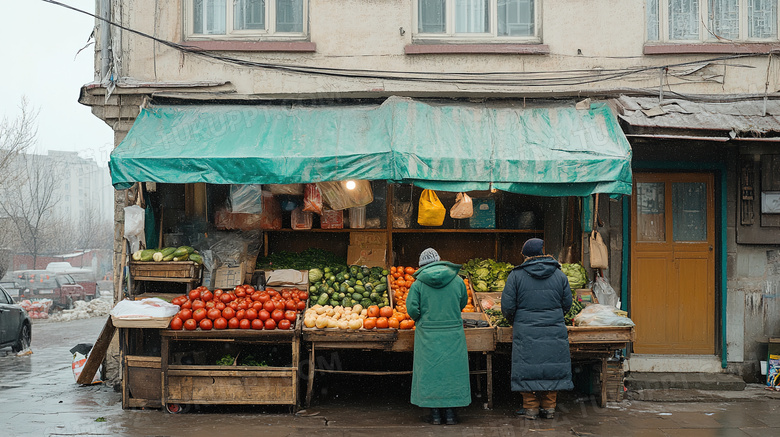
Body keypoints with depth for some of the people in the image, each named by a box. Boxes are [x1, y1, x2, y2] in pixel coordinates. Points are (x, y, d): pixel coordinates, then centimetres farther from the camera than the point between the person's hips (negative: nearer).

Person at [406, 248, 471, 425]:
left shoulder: (418, 284, -6)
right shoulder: (457, 281, 0)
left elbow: (412, 309, -8)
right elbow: (463, 303, 13)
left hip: (428, 336, -1)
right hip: (453, 335, 1)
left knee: (430, 371, 8)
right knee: (451, 370, 9)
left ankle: (435, 414, 11)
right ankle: (450, 413, 12)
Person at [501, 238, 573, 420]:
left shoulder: (516, 275, -3)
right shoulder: (559, 275, 4)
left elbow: (507, 307, -3)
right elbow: (567, 304, 10)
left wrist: (515, 322, 16)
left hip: (526, 332, -2)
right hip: (555, 332, 2)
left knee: (528, 369, 6)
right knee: (552, 367, 10)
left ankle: (530, 408, 11)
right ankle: (549, 407, 17)